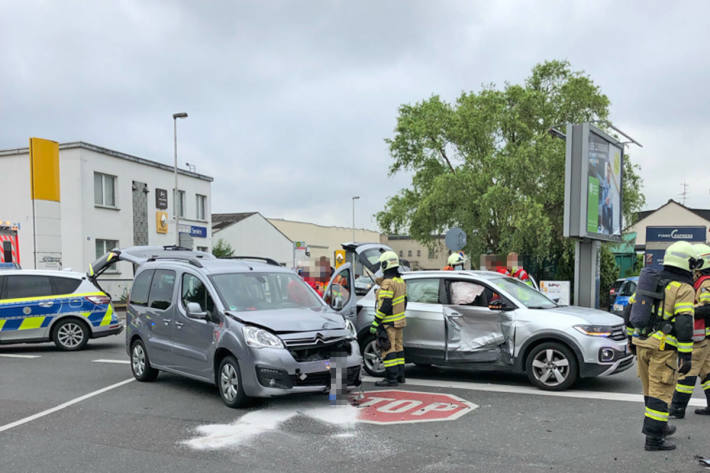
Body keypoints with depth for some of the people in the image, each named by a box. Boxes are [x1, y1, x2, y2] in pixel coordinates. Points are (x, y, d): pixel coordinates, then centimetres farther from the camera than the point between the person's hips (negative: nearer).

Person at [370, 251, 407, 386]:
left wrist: (375, 323, -21)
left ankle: (391, 378, -4)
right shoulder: (400, 280, 11)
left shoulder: (388, 282, -19)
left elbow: (385, 306, -24)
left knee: (388, 350, -5)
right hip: (399, 321, 10)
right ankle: (400, 375, 21)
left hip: (389, 323, -10)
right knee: (398, 347, 15)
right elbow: (404, 301, 18)